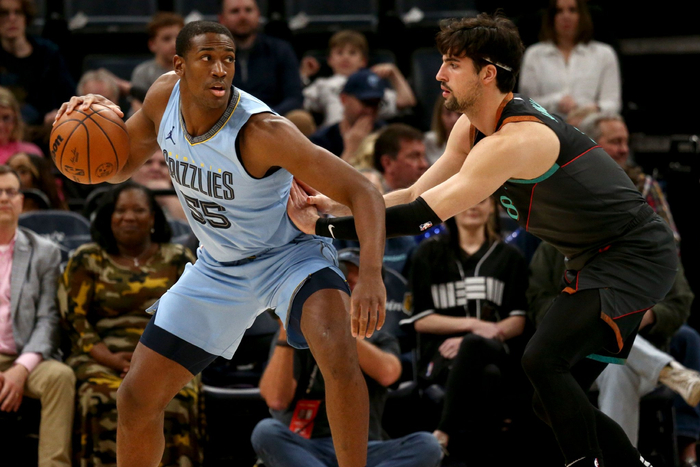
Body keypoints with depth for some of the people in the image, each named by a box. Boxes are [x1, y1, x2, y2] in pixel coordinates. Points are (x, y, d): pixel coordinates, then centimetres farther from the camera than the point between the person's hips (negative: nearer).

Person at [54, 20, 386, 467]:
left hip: (289, 257, -6)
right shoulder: (165, 95, -13)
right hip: (218, 269, 6)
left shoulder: (261, 130, -32)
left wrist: (371, 277, -49)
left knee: (340, 355, -36)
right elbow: (119, 168, 4)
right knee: (136, 398, 5)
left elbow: (364, 193, -34)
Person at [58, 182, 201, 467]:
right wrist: (110, 359, -10)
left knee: (171, 401, -34)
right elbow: (74, 319, 7)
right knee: (105, 401, -35)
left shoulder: (178, 260, 17)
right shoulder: (86, 261, 16)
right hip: (102, 361, 0)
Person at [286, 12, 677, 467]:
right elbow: (416, 195, 8)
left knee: (543, 361, -24)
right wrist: (335, 204, -6)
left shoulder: (517, 140, -28)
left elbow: (427, 216, -30)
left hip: (636, 256, -10)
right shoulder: (471, 128, 3)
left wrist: (322, 226, -26)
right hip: (595, 260, 10)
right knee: (557, 403, 10)